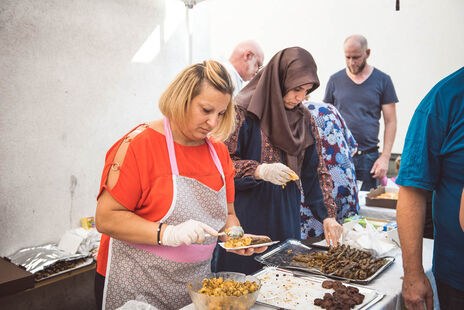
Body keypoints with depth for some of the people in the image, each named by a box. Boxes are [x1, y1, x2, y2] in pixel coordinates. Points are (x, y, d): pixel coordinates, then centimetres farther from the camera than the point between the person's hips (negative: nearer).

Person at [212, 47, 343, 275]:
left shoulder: (303, 118, 8)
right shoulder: (244, 111, -9)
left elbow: (316, 171, 8)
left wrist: (328, 216, 0)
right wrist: (260, 171, -25)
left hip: (285, 220, 5)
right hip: (245, 220, -5)